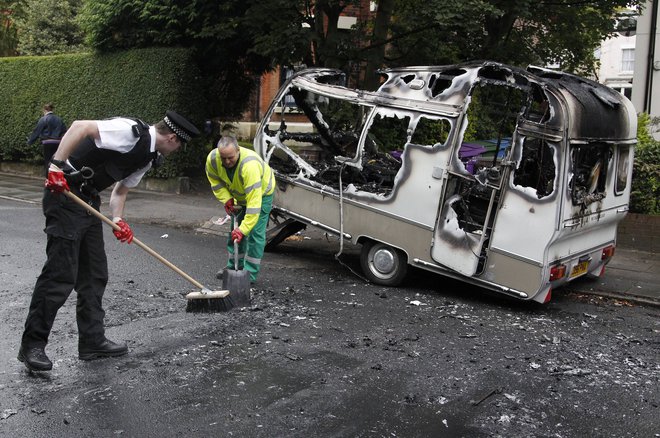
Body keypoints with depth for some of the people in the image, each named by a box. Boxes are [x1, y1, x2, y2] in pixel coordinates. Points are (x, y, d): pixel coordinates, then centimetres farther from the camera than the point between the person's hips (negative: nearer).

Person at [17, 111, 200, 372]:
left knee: (95, 274, 11)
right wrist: (57, 165, -31)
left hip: (89, 200, 10)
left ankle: (92, 341, 20)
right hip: (65, 193, -10)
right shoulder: (132, 132, -17)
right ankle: (32, 344, 4)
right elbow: (80, 127, -25)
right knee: (61, 273, -8)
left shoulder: (149, 157, 13)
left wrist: (118, 220, 2)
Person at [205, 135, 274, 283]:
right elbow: (215, 181, -4)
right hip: (238, 194, 6)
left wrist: (243, 229, -46)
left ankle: (250, 274, -4)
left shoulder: (250, 165, -45)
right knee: (234, 229, 12)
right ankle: (233, 267, 25)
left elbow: (254, 201, -45)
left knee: (255, 232, -11)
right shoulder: (212, 158, -27)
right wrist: (226, 199, -17)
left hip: (261, 192, -6)